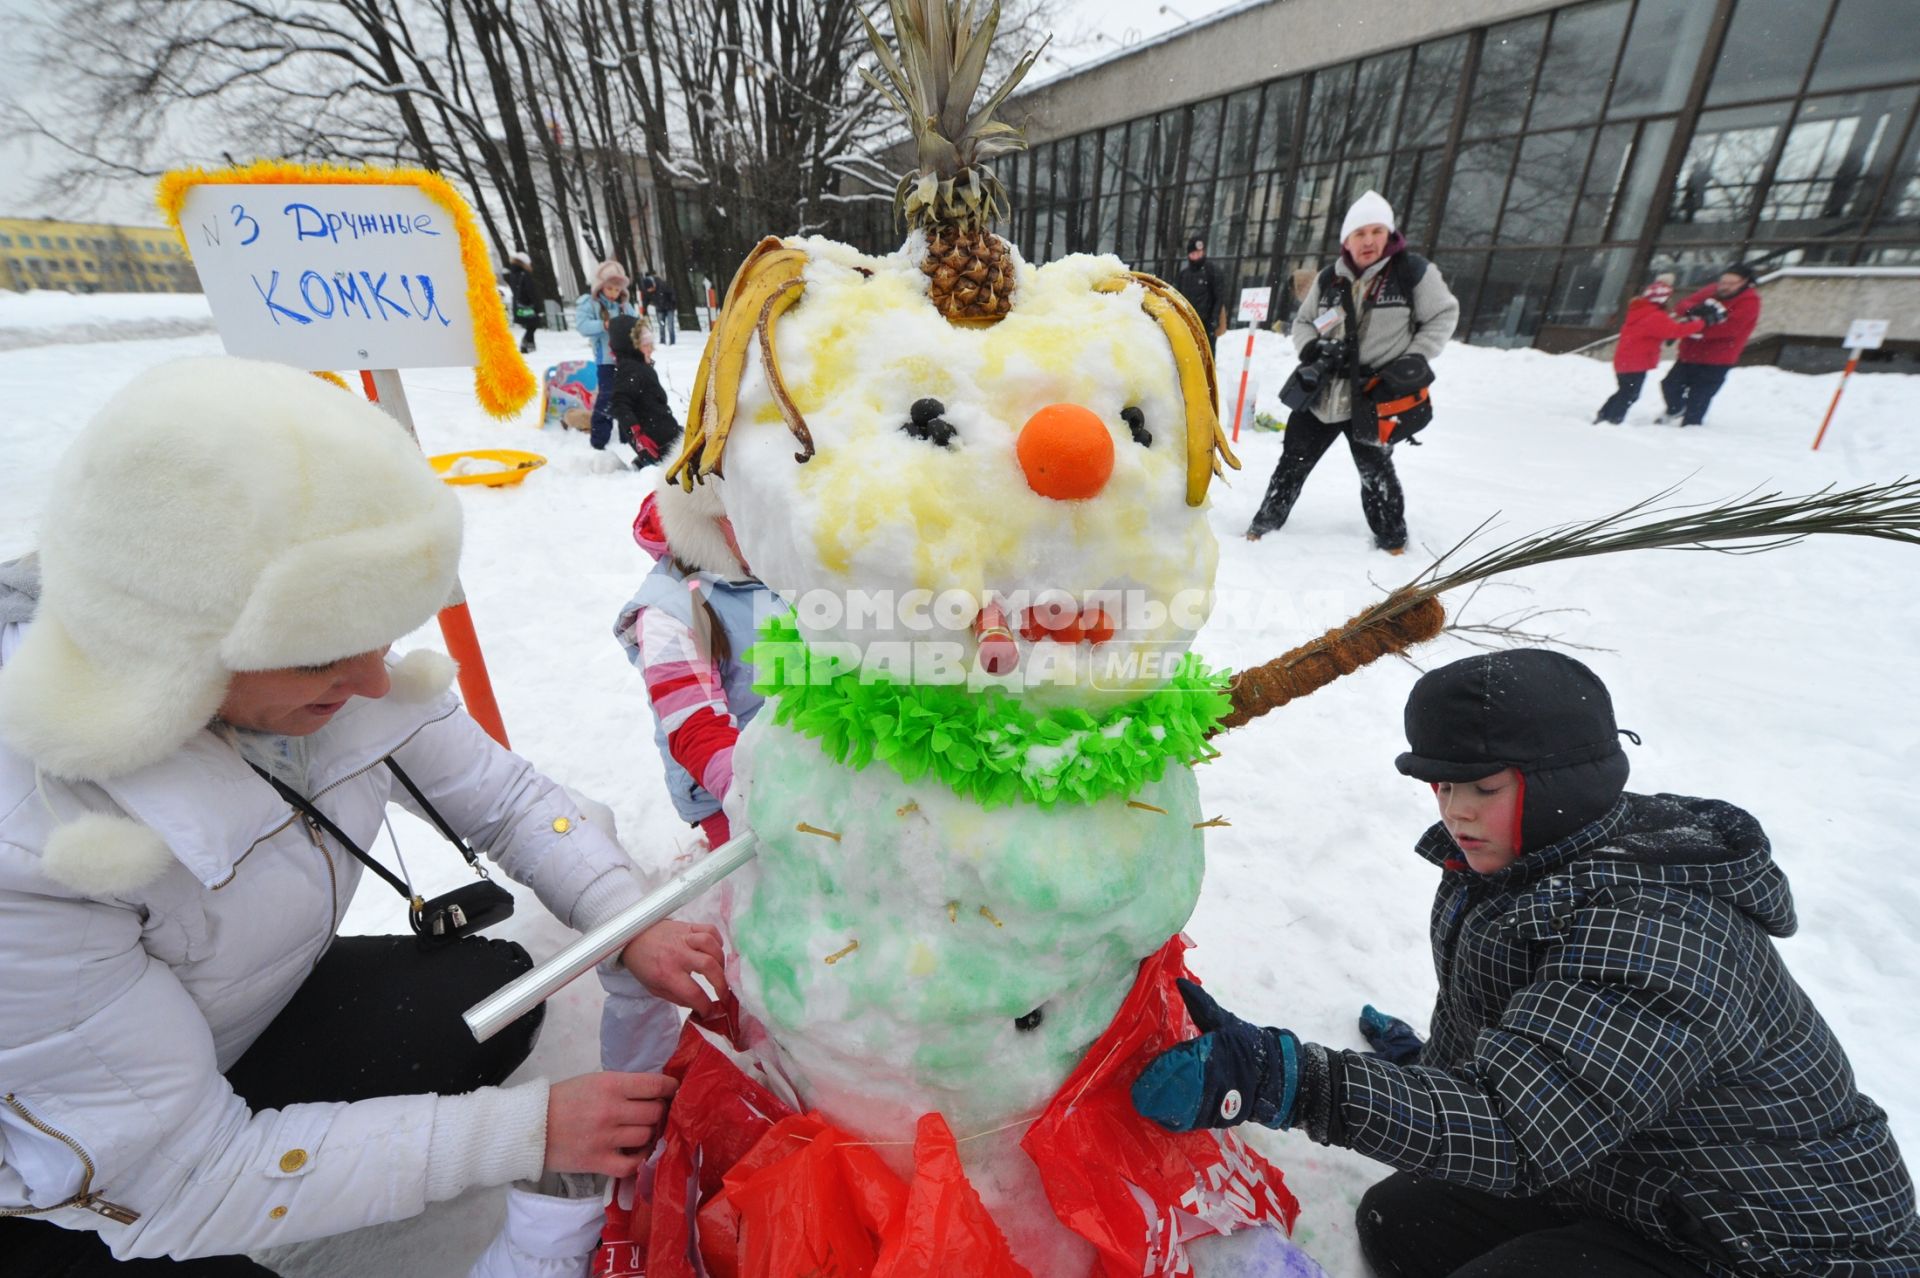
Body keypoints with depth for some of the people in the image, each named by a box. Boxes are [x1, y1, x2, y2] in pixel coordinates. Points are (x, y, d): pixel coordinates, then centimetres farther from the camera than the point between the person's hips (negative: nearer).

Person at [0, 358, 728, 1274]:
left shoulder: (313, 634, -20)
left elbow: (504, 798, -10)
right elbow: (184, 1181, -26)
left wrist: (632, 926, -24)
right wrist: (529, 1129, -26)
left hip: (252, 1015, 5)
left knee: (489, 989, -12)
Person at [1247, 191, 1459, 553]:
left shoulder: (1414, 272, -7)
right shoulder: (1328, 279, 2)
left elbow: (1443, 316, 1)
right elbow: (1302, 322, 13)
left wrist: (1412, 363, -10)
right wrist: (1311, 349, -8)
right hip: (1321, 393, 3)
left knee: (1375, 469, 9)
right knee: (1294, 460, 8)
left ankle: (1392, 538, 28)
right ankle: (1266, 522, 22)